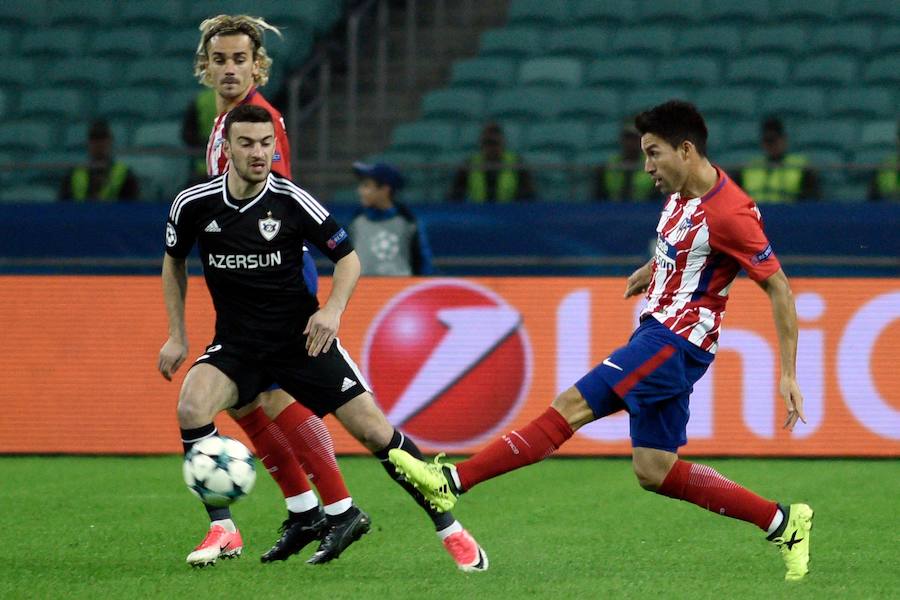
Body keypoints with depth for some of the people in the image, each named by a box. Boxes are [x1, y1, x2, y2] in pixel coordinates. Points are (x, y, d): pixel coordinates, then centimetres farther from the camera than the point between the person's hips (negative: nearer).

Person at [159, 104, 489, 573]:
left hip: (301, 337, -1)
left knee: (373, 430, -7)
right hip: (236, 345, 1)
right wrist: (177, 336, 8)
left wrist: (333, 309, -18)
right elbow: (173, 261, 13)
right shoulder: (194, 204, -7)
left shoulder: (292, 201, -12)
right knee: (191, 408, -27)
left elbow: (347, 256, 0)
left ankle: (448, 528, 8)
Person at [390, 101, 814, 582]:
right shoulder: (683, 192, 8)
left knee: (572, 407, -15)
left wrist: (788, 375, -16)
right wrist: (651, 270, 17)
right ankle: (782, 522, 14)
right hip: (655, 331, 10)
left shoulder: (730, 214, -19)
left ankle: (452, 481, -20)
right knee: (654, 472, 9)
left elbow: (779, 289, -15)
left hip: (675, 343, -10)